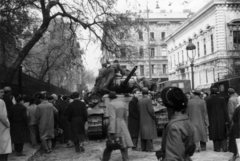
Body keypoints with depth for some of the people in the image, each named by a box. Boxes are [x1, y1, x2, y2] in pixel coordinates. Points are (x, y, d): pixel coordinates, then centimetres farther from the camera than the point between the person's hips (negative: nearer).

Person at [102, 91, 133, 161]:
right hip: (123, 126, 5)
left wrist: (112, 131, -21)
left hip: (114, 126, -4)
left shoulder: (111, 105, -9)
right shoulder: (122, 103, 10)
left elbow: (112, 118, -18)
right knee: (124, 146, 4)